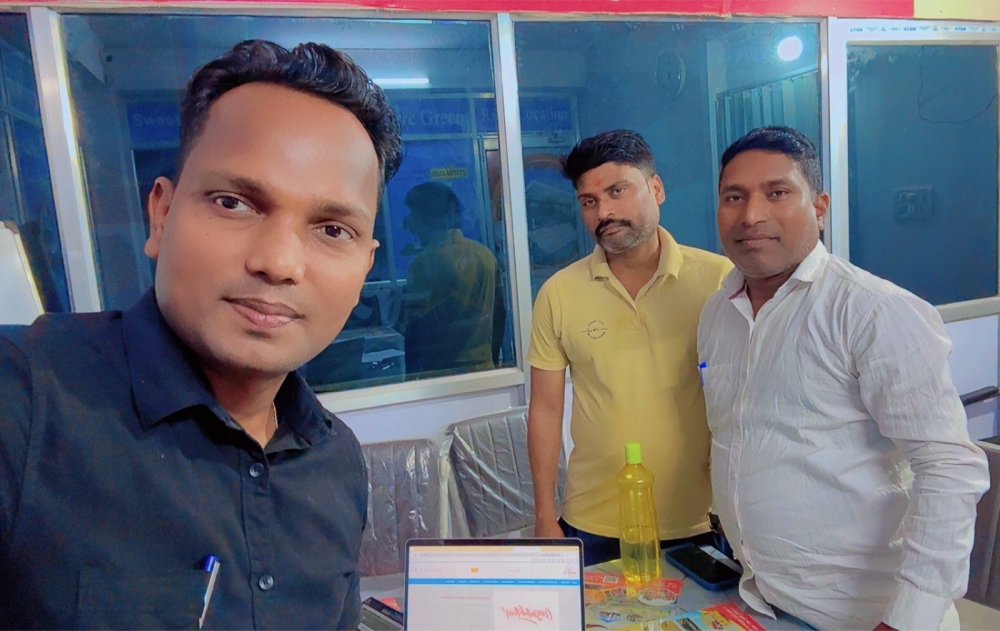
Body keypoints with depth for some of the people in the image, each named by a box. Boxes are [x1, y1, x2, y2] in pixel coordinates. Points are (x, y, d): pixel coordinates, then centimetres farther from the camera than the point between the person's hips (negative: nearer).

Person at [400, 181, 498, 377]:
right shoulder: (486, 254, 2)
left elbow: (414, 328, -12)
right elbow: (498, 311, 10)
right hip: (484, 367, 6)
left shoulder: (424, 263, -14)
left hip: (440, 371, -5)